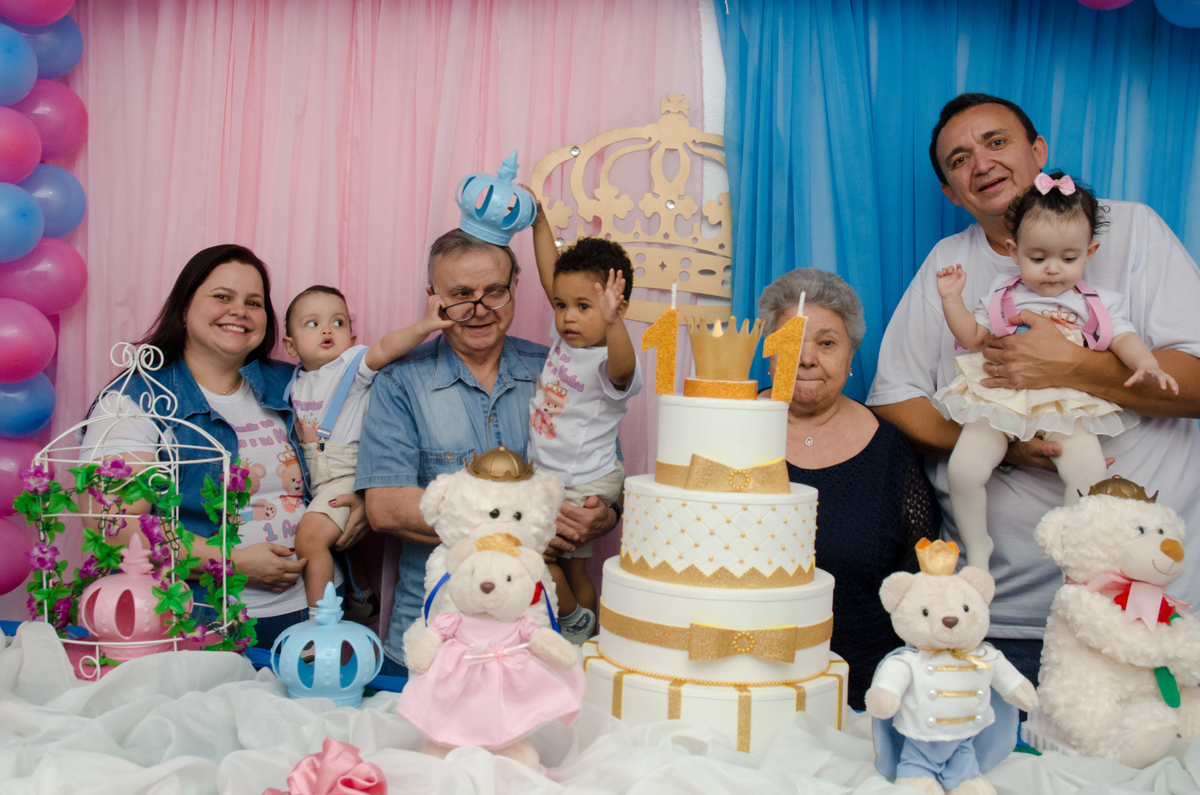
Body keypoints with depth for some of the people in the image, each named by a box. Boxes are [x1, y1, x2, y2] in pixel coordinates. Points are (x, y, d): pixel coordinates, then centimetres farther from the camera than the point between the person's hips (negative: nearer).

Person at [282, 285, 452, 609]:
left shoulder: (353, 363, -8)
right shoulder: (298, 380, 11)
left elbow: (385, 347, -28)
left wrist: (422, 327, -42)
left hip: (345, 474, -8)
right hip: (311, 477, 8)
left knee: (311, 536, -19)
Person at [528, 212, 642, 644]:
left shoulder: (609, 361, -23)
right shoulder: (565, 338, 1)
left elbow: (623, 370, -48)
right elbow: (552, 276, 10)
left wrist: (613, 322, -65)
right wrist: (539, 220, 10)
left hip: (586, 487, -8)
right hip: (553, 480, 8)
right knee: (572, 568, 15)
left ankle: (575, 622, 9)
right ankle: (584, 640, 29)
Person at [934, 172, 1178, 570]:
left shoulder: (1096, 303, 11)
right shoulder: (1002, 295, 12)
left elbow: (1124, 339, 3)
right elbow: (972, 336, 11)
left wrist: (1147, 365, -18)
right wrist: (951, 298, -1)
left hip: (1068, 406, 0)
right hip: (999, 402, 1)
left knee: (1089, 472, -23)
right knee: (963, 467, -18)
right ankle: (976, 551, 4)